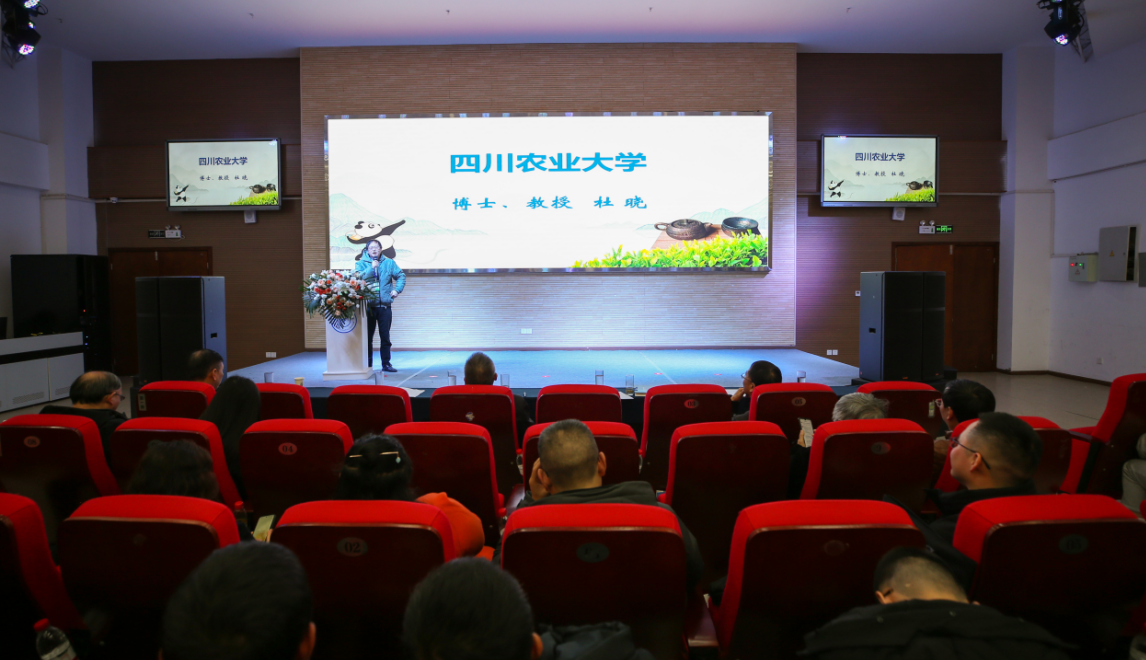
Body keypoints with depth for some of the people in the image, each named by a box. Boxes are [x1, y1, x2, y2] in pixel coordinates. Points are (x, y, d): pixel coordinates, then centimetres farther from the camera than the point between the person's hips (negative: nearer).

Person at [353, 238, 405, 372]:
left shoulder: (389, 262, 11)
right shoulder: (361, 264, 6)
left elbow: (401, 276, 11)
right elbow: (357, 278, -10)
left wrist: (397, 289, -3)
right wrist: (371, 267, -15)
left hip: (385, 306, 1)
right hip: (368, 306, -1)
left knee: (385, 337, 5)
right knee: (368, 337, 3)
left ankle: (386, 363, 12)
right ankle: (367, 365, 11)